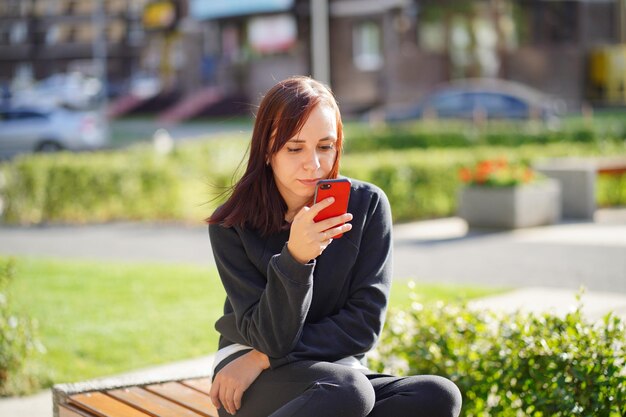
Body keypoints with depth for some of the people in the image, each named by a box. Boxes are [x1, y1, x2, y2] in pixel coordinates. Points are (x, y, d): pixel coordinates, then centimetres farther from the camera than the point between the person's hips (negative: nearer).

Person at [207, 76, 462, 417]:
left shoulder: (367, 205, -5)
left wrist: (264, 359, -13)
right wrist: (294, 257, -31)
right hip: (255, 388, -4)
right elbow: (270, 337, -14)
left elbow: (364, 324, -7)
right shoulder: (232, 225, -8)